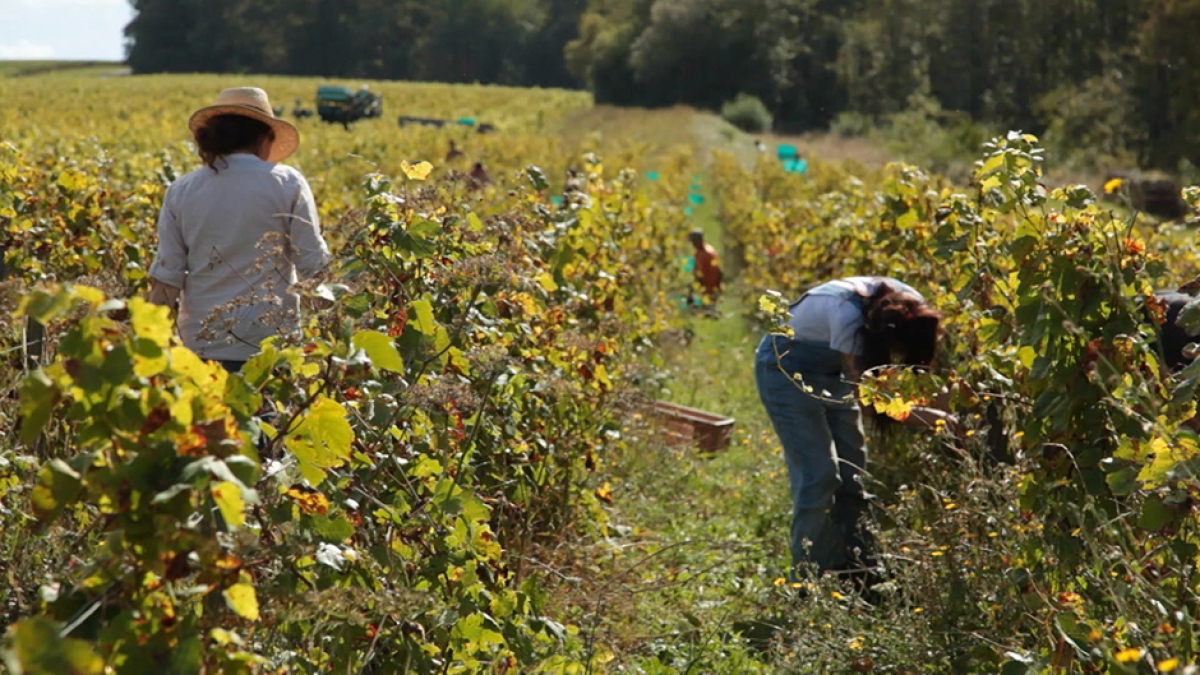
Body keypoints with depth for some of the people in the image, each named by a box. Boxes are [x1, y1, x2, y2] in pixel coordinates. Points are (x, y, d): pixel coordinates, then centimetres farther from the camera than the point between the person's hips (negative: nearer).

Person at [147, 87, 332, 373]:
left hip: (203, 342, 2)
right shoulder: (286, 183, -5)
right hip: (271, 343, -2)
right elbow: (313, 265, -6)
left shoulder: (181, 191, 3)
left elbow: (166, 278, 3)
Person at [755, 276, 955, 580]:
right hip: (787, 368, -7)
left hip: (830, 369, 7)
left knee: (852, 472, 5)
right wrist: (927, 418, -37)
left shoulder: (909, 308, -20)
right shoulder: (848, 316, -39)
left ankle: (857, 569, 14)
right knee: (819, 473, -13)